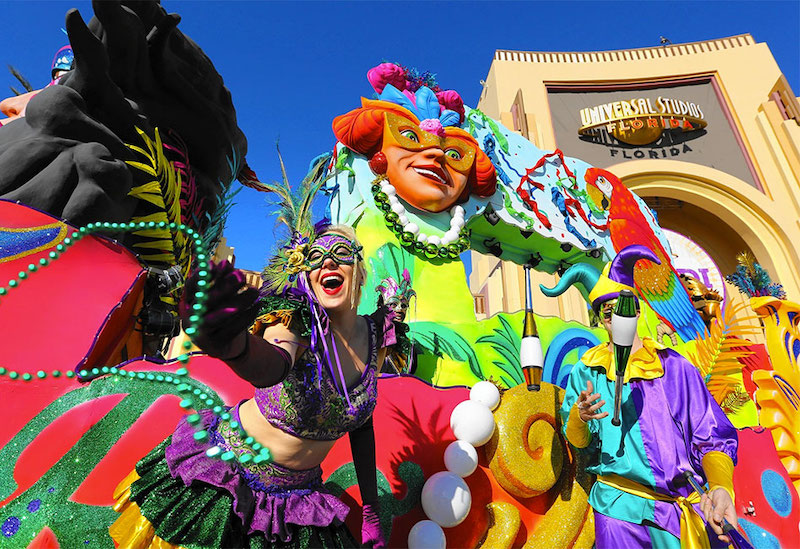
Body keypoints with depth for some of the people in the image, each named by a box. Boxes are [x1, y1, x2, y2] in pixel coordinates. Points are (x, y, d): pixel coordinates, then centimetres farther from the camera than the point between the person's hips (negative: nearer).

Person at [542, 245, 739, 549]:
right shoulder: (586, 371, 2)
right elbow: (577, 442, 3)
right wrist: (578, 418, -19)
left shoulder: (674, 367, 1)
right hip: (619, 506, 0)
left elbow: (713, 438, -1)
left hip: (685, 510, 1)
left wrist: (721, 487, -19)